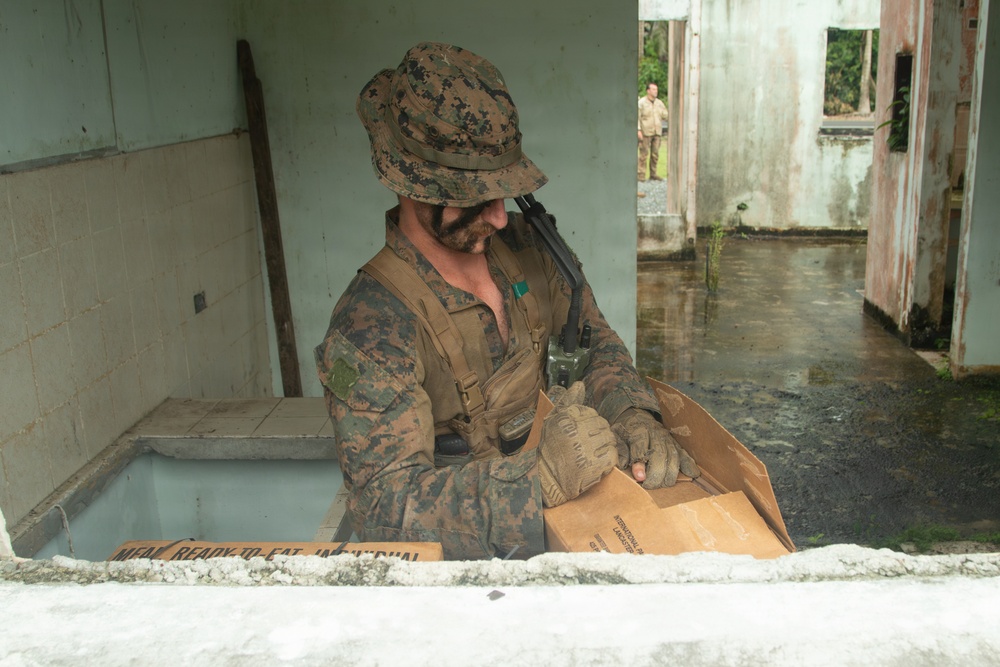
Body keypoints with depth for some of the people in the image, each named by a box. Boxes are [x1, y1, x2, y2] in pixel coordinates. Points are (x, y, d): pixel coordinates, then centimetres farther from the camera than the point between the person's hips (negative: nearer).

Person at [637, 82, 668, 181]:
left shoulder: (659, 103, 15)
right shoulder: (641, 102, -2)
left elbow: (665, 115, 15)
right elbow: (637, 117, -7)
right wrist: (638, 130, -16)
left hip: (657, 132, 5)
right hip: (645, 132, -5)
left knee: (655, 154, 5)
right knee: (644, 154, -7)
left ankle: (653, 174, 12)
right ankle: (641, 175, -3)